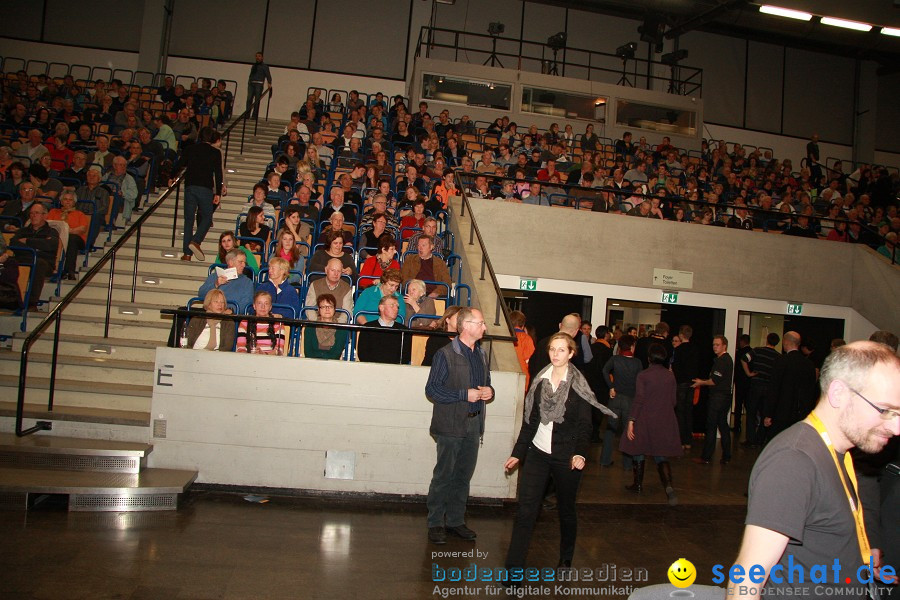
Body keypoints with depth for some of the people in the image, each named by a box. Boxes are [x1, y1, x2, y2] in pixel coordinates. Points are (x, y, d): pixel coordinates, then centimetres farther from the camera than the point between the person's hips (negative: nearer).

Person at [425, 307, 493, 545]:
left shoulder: (481, 354, 12)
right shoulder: (445, 354, -11)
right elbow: (431, 390, -13)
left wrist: (489, 391, -2)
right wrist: (465, 395, -19)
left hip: (474, 424, 7)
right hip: (451, 425, -7)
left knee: (464, 476, 13)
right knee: (443, 476, 2)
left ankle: (455, 521, 25)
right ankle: (435, 523, 15)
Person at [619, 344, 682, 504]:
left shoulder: (643, 375, -11)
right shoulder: (670, 376, 0)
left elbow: (638, 400, -15)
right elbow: (673, 401, 6)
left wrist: (631, 421, -12)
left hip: (645, 419, -3)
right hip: (665, 422, 3)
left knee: (638, 451, 16)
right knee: (661, 455, 7)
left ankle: (638, 485, 26)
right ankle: (668, 485, -15)